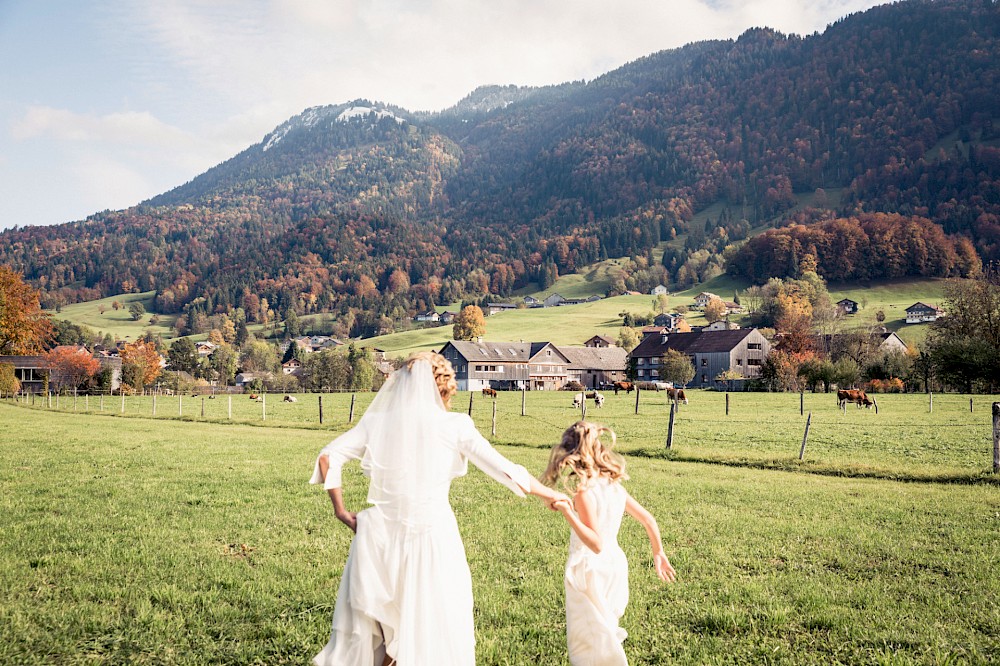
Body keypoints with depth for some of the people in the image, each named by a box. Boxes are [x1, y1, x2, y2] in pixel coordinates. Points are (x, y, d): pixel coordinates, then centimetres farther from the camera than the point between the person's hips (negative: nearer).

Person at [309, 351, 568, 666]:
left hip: (380, 536, 3)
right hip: (431, 536, -3)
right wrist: (551, 494, 10)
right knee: (436, 631, 9)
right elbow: (505, 470, -2)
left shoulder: (378, 421, 4)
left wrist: (340, 510, 7)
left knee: (364, 632, 18)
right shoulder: (454, 425, -4)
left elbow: (328, 457, 2)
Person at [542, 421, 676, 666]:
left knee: (587, 640, 6)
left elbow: (596, 543, -23)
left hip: (589, 569, -7)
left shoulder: (584, 492, -20)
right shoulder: (615, 485, 1)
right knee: (605, 633, 22)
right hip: (615, 563, 7)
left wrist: (568, 512, -31)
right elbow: (649, 520, 7)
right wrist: (659, 553, 21)